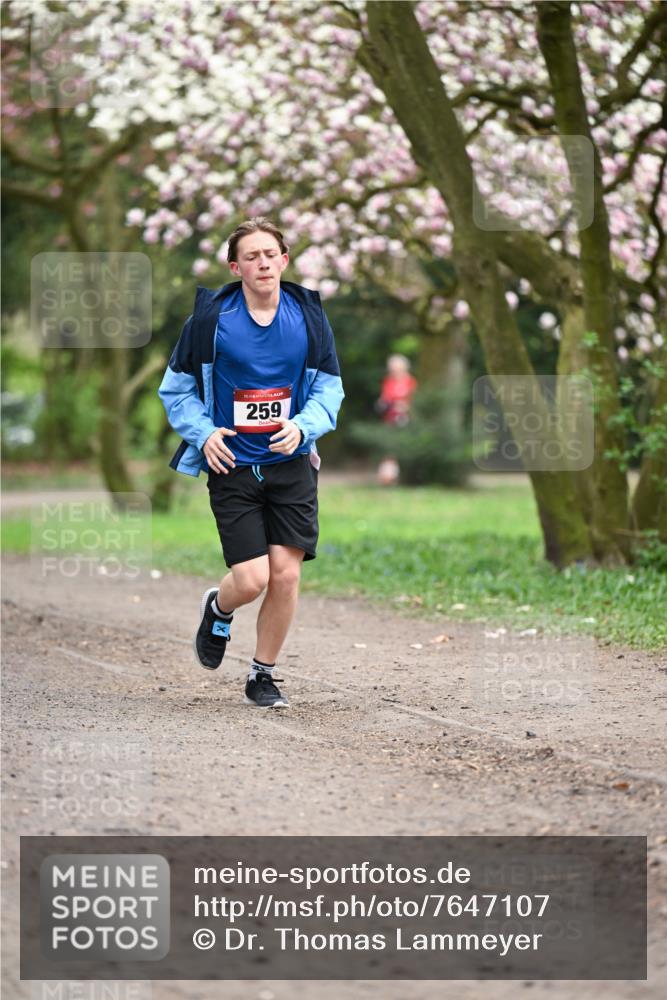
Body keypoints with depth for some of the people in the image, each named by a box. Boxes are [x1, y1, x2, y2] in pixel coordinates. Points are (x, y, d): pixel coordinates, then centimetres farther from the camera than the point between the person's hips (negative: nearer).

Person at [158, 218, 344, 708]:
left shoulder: (309, 316, 1)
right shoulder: (210, 317, -6)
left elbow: (330, 388, 8)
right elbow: (176, 388, 4)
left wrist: (303, 426, -11)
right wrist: (203, 432, -11)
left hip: (291, 463, 2)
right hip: (232, 466, -2)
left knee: (286, 574, -6)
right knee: (252, 579, -10)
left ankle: (263, 675, 15)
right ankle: (218, 609, 28)